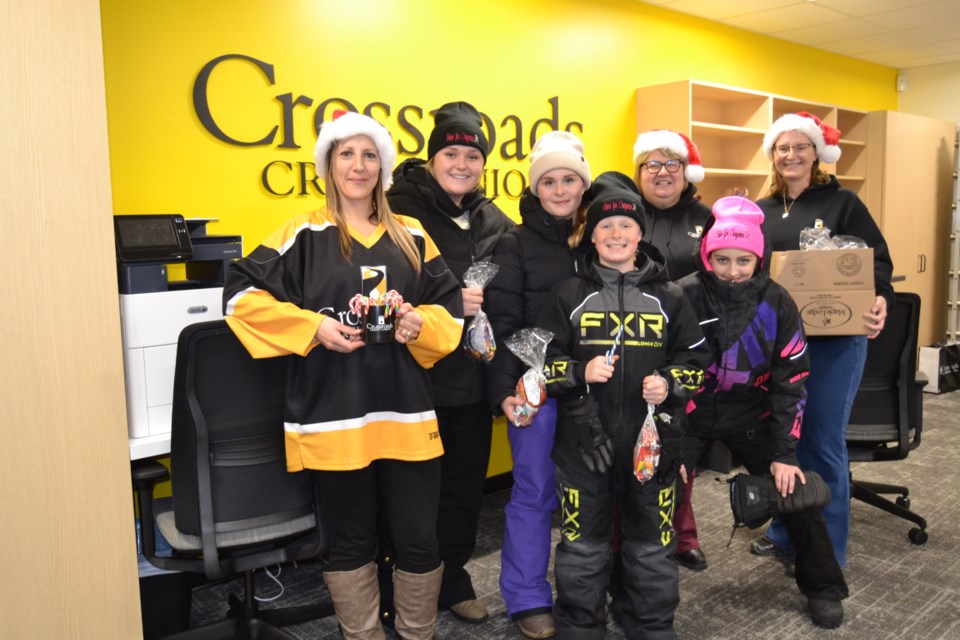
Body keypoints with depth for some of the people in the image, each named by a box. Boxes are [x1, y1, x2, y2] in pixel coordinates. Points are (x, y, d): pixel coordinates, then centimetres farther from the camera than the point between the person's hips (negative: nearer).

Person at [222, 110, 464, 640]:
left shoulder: (411, 236, 10)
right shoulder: (305, 234, 1)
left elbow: (449, 307, 12)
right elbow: (241, 294, -3)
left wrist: (419, 323, -10)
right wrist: (312, 326, -13)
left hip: (405, 412, 3)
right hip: (332, 414, -2)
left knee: (419, 537, 7)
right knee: (350, 540, 12)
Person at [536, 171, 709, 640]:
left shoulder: (668, 297, 5)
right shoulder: (569, 295, 1)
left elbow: (696, 360, 10)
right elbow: (541, 361, 2)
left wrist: (670, 383, -10)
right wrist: (580, 373, -16)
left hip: (653, 440, 1)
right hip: (584, 440, -1)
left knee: (652, 545, 13)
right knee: (583, 544, 10)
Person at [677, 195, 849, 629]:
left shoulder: (776, 303, -9)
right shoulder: (683, 298, -15)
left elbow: (791, 382, -3)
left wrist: (784, 453, -7)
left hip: (750, 415, 2)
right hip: (689, 414, -2)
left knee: (798, 494, -1)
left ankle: (823, 589, 25)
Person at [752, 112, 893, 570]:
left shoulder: (842, 203, 0)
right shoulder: (761, 212, 11)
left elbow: (876, 260, -5)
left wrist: (879, 300, -24)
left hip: (833, 340, -4)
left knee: (823, 444, 1)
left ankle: (828, 552, 16)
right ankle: (785, 534, 29)